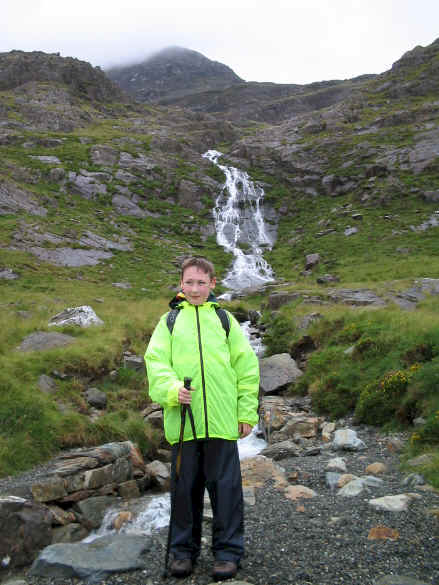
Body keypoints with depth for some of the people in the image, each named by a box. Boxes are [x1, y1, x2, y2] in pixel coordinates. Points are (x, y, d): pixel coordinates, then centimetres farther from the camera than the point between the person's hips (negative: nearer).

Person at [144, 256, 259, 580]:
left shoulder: (224, 319, 9)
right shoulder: (170, 320, 10)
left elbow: (246, 366, 8)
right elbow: (155, 360, 0)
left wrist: (247, 412, 4)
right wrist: (171, 389, -19)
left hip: (222, 420, 0)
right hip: (183, 420, 1)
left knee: (225, 485, 6)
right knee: (185, 486, 11)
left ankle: (228, 551, 22)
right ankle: (184, 549, 29)